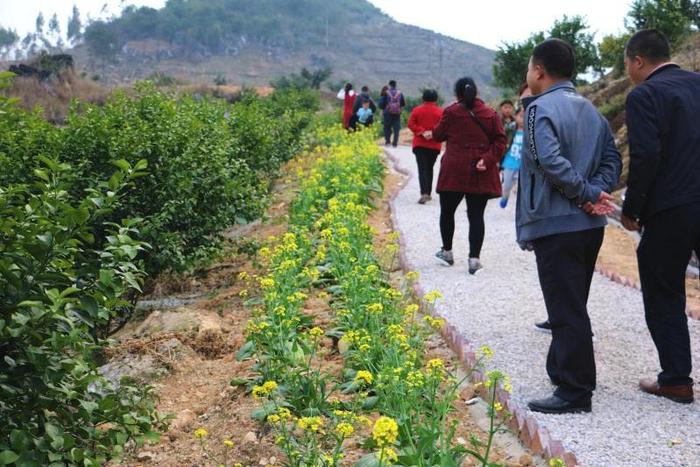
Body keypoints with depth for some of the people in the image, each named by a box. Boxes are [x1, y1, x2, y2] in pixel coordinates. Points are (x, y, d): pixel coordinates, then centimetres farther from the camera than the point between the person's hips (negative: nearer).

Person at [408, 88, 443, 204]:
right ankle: (428, 193, 21)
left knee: (422, 169, -5)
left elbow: (411, 124, -6)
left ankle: (424, 193, -23)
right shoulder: (440, 111, -1)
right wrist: (433, 133, -11)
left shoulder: (417, 110, 0)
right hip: (434, 145, 1)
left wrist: (422, 132, -11)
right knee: (429, 168, 16)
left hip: (419, 144, -1)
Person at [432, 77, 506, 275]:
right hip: (481, 174, 2)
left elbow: (438, 135, 6)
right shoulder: (490, 114, 6)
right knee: (476, 215, 2)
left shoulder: (451, 112, -3)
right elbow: (500, 140, -1)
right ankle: (474, 258, -5)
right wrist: (488, 160, -7)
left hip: (454, 171, -2)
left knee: (447, 211, 15)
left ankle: (447, 251, 25)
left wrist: (432, 132, 25)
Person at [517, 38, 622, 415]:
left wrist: (586, 193, -16)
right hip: (590, 225, 9)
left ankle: (575, 392, 3)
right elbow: (612, 159, 11)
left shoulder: (541, 108, -12)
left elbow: (548, 160, -26)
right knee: (572, 307, 20)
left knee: (567, 312, -3)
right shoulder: (590, 109, 15)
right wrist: (594, 194, -3)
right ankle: (566, 373, 32)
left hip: (556, 226, -9)